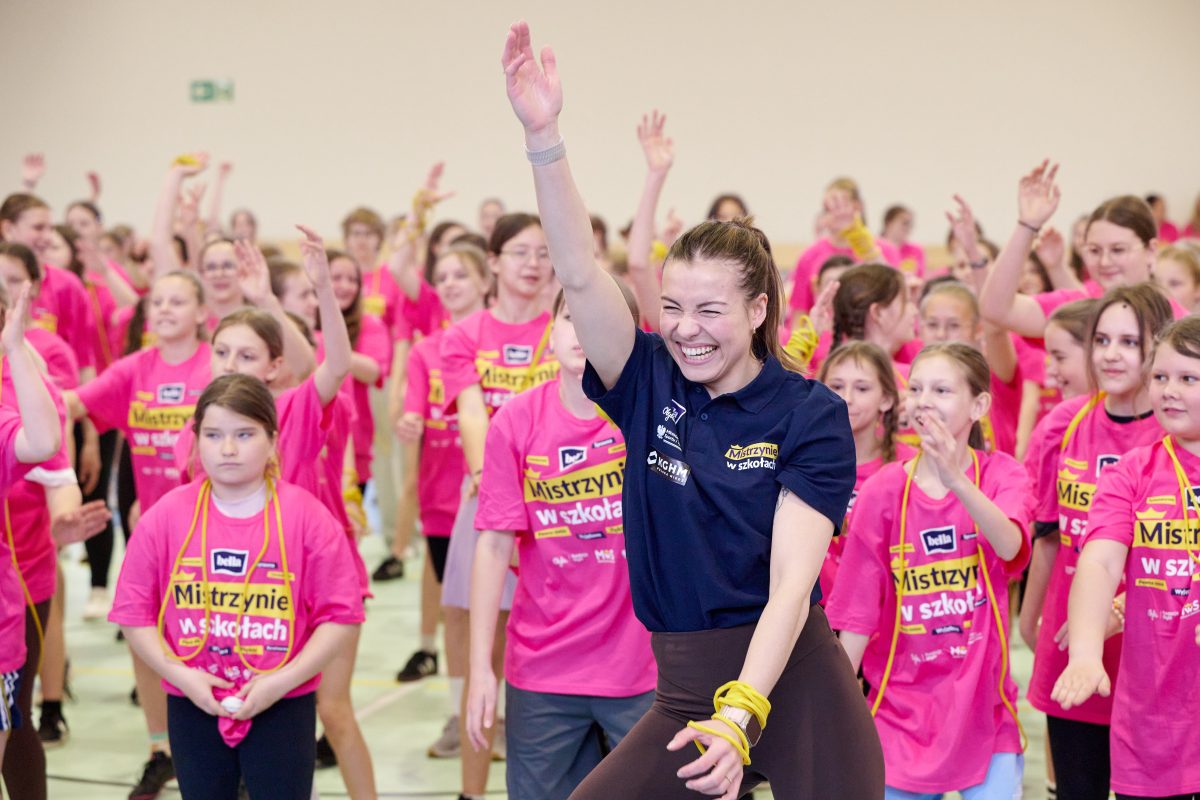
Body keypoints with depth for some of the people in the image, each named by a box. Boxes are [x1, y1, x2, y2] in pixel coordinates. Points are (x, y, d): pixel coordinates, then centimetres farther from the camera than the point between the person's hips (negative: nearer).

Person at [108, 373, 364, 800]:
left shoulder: (306, 516, -8)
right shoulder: (166, 516, -2)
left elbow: (340, 616, -8)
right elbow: (135, 613, 1)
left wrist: (283, 680, -15)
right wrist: (180, 674, -10)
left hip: (283, 704, -2)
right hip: (193, 704, 2)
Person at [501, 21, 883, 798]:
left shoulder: (810, 413, -8)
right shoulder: (649, 386, 3)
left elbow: (792, 580, -16)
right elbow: (580, 274, -12)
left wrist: (740, 714, -27)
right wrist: (544, 135, -24)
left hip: (794, 690, -4)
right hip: (686, 693, 4)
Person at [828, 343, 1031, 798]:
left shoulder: (999, 474, -3)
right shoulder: (884, 490, -3)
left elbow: (1011, 547, -24)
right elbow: (858, 612, -1)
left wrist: (957, 480, -39)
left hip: (982, 704, 0)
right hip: (904, 705, 1)